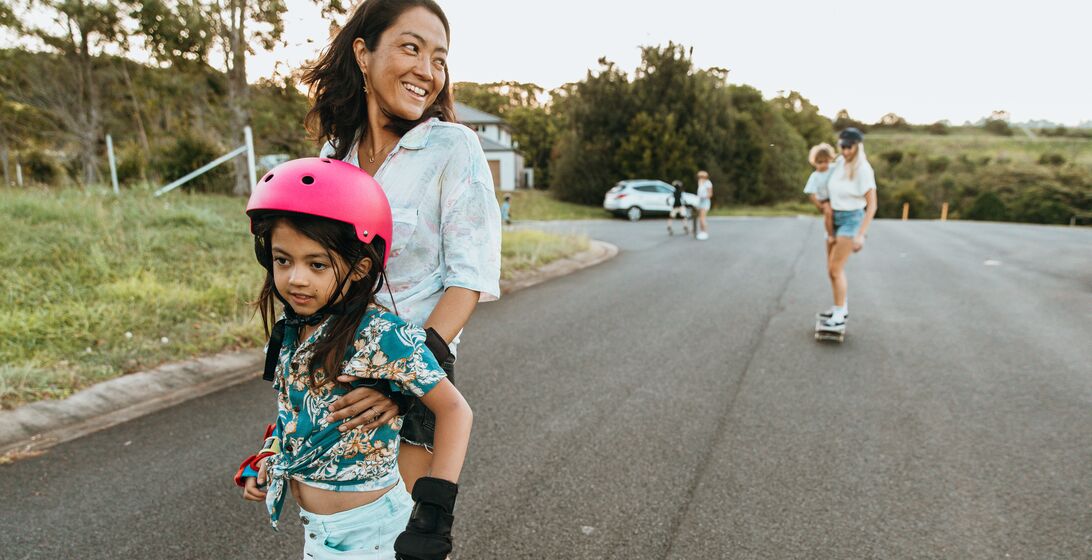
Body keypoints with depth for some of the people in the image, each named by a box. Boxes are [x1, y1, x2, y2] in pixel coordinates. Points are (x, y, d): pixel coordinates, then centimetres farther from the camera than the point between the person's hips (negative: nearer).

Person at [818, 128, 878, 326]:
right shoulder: (840, 162, 2)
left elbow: (872, 206, -18)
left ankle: (839, 315, -1)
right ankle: (841, 307, 24)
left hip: (852, 219, -7)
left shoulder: (864, 170, -18)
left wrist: (861, 234, -22)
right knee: (831, 267, 10)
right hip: (837, 218, 8)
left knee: (836, 268, -10)